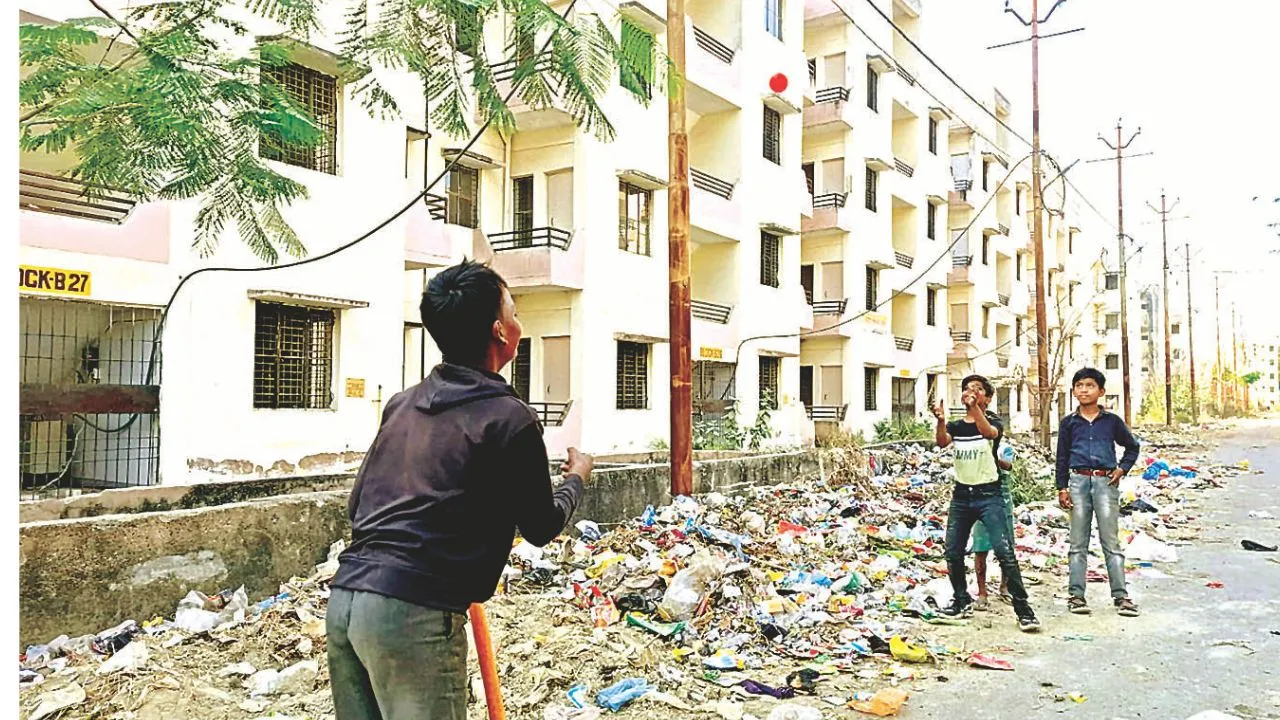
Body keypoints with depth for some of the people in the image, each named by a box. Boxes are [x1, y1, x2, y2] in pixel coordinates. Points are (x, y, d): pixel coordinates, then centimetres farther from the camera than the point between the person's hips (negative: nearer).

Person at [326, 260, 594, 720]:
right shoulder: (510, 417, -7)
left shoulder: (403, 403, 13)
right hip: (414, 612, -7)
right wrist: (577, 478, 24)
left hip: (344, 595, 7)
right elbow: (541, 527, 5)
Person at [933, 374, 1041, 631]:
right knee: (953, 553, 7)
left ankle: (1023, 609, -6)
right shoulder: (955, 426, 7)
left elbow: (989, 432, -27)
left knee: (1004, 552, -14)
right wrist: (941, 421, -37)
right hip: (961, 496, 4)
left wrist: (974, 408, -44)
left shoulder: (993, 421, -1)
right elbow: (942, 442, -16)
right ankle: (962, 601, 26)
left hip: (988, 496, -4)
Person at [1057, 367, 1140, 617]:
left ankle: (1120, 596, 3)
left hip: (1106, 482, -1)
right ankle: (1076, 595, 7)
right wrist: (1062, 488, 4)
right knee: (1078, 543, 4)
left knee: (1111, 542, -1)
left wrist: (1122, 468, 4)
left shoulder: (1112, 421, 7)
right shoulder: (1069, 423, 9)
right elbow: (1062, 458, 10)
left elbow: (1132, 447, 20)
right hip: (1078, 481, 1)